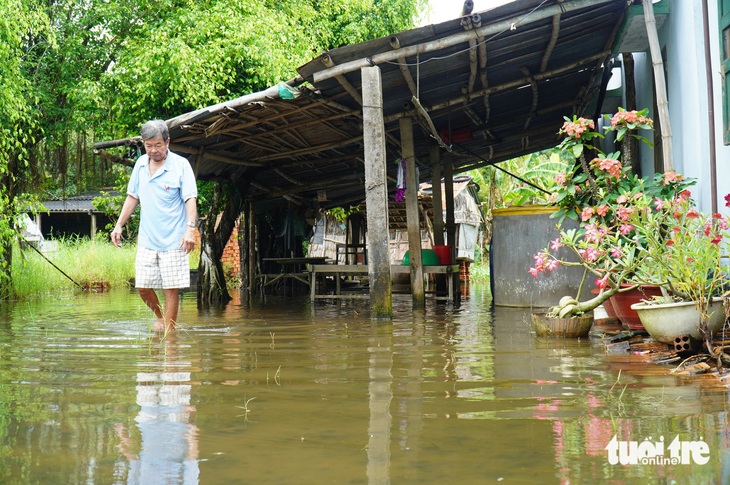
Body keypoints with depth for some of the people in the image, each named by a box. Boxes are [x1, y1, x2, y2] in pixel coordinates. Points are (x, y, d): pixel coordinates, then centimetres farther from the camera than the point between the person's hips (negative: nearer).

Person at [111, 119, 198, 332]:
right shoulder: (140, 164, 10)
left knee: (171, 288, -2)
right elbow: (132, 197, 19)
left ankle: (169, 328, 10)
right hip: (146, 240, 5)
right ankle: (160, 317, 30)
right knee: (143, 286, 5)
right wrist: (119, 225, 14)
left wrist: (190, 228, -24)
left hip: (173, 241, -5)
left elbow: (190, 199, -12)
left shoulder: (181, 165, -6)